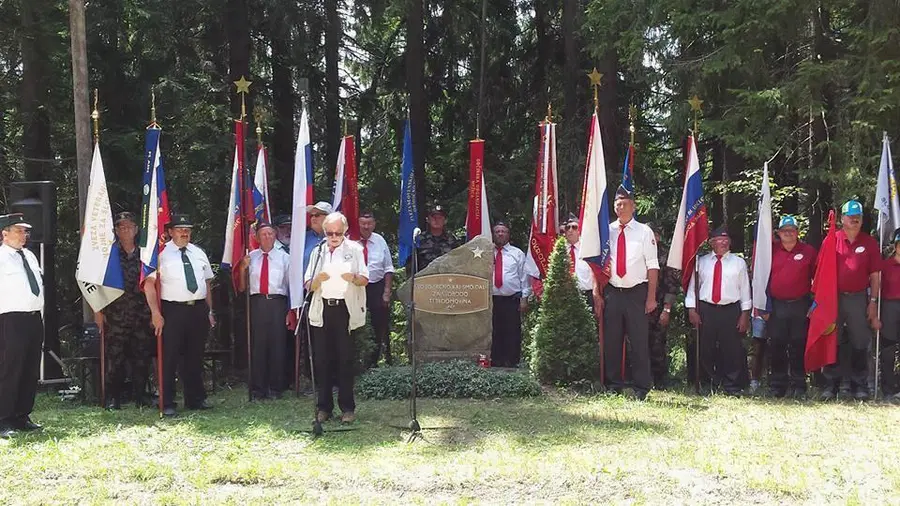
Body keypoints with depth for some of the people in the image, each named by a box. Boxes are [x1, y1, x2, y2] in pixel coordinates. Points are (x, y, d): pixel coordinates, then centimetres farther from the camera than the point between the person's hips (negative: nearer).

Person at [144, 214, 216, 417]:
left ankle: (196, 399, 25)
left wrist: (209, 311, 13)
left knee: (195, 357, 14)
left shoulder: (198, 253, 14)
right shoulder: (162, 253, -4)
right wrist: (156, 314, -14)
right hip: (173, 310, -5)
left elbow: (207, 283, 18)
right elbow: (149, 284, -9)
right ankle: (167, 404, 5)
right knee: (169, 358, -3)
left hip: (199, 310, 5)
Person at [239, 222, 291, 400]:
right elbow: (242, 287, 11)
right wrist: (243, 269, -6)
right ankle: (257, 388, 12)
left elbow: (291, 283, 6)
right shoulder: (250, 257, 11)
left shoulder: (284, 257, 8)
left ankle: (275, 388, 12)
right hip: (257, 302, 1)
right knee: (257, 345, 3)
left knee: (277, 345, 2)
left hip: (277, 302, -1)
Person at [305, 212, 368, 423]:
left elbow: (365, 279, 5)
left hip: (346, 309, -3)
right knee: (322, 359, 2)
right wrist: (319, 279, -12)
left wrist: (354, 277, -17)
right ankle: (324, 406, 10)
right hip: (322, 309, 3)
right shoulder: (318, 252, 14)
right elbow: (308, 285, 10)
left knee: (346, 359, -3)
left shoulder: (354, 249, 6)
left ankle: (347, 407, 2)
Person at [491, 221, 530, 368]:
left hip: (512, 300, -1)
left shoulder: (517, 253, 9)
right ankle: (495, 362, 12)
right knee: (493, 333, 3)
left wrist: (524, 298, -2)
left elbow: (524, 277, 5)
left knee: (512, 334, -1)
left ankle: (511, 363, 6)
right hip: (491, 299, 1)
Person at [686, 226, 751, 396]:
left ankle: (731, 386, 11)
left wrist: (745, 314, 1)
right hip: (705, 310, 1)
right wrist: (692, 309, -1)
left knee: (732, 350, 1)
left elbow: (745, 289, 6)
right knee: (705, 349, 4)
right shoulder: (701, 262, 9)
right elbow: (692, 285, 8)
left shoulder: (739, 263, 7)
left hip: (731, 311, -1)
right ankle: (708, 383, 18)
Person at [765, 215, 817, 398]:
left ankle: (798, 385, 11)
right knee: (776, 347, 4)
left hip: (800, 306, -1)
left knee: (798, 346, 4)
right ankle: (777, 385, 12)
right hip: (776, 306, 1)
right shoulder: (771, 250, 4)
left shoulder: (809, 251, 3)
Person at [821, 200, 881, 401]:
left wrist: (873, 301, -1)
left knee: (860, 343, 5)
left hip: (859, 298, 0)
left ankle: (860, 384, 13)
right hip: (834, 297, 0)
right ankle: (831, 383, 10)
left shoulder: (870, 242, 3)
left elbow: (875, 275, 4)